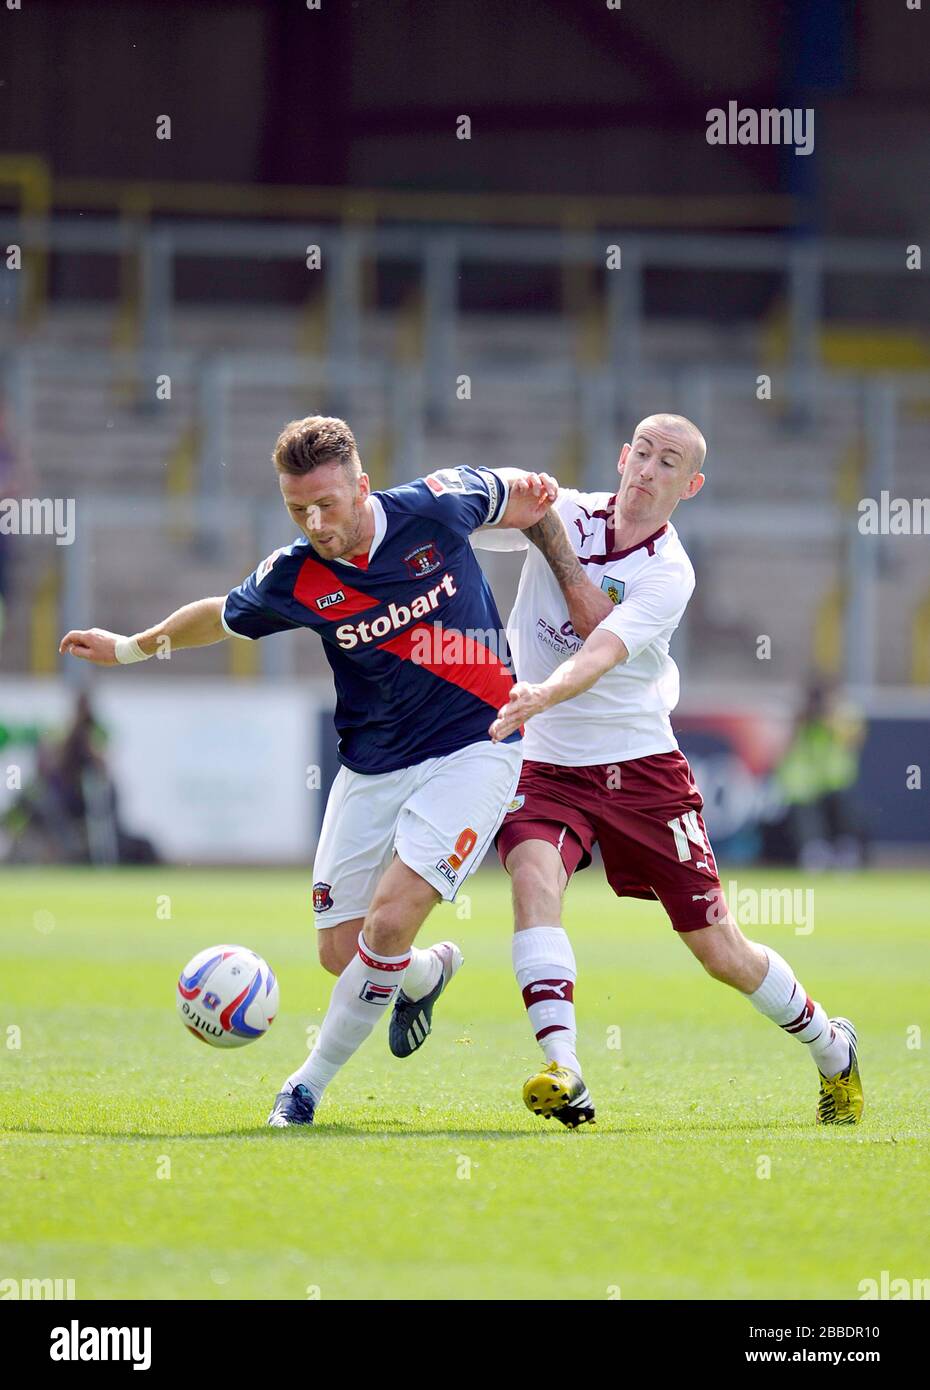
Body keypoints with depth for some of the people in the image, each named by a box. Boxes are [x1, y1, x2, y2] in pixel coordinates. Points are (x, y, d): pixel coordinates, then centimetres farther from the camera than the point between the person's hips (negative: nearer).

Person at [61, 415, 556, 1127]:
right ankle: (426, 974, 38)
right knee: (343, 953, 1)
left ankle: (312, 1083, 0)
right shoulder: (293, 579, -8)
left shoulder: (435, 507, -14)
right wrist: (131, 647, 25)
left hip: (471, 750, -3)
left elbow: (508, 490, 10)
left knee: (389, 922, -19)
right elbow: (223, 616, 14)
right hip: (370, 767, 3)